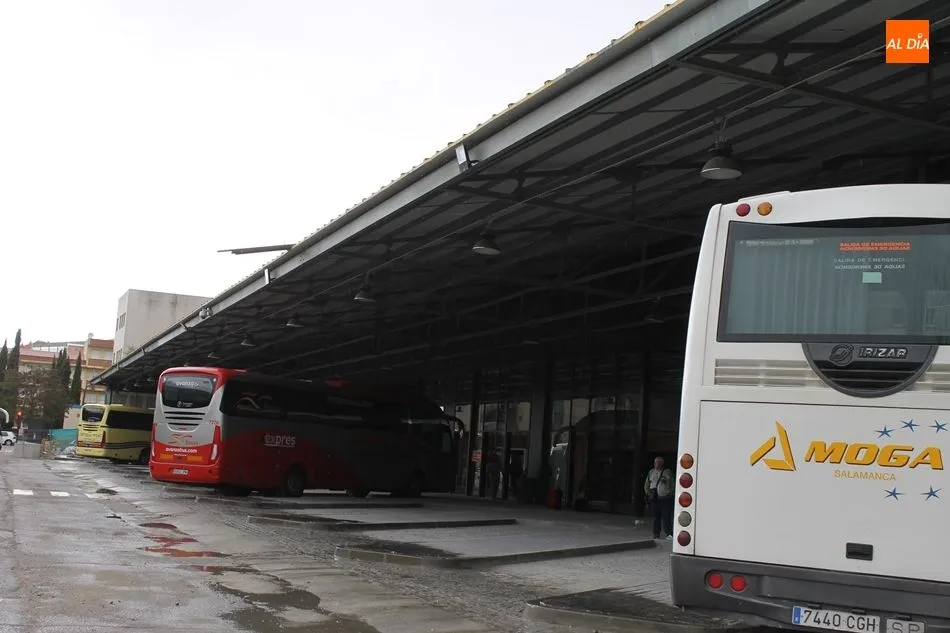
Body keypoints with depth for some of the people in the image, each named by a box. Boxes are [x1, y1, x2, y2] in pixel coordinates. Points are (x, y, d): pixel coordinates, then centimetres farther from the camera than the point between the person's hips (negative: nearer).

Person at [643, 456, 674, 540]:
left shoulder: (668, 472, 8)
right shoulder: (651, 472, 13)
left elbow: (672, 485, 10)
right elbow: (646, 485, 18)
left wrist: (670, 493, -1)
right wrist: (649, 493, 4)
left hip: (666, 498, -2)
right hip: (655, 498, 2)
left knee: (666, 516, -9)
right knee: (656, 516, 5)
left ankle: (669, 533, -11)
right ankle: (656, 534, 11)